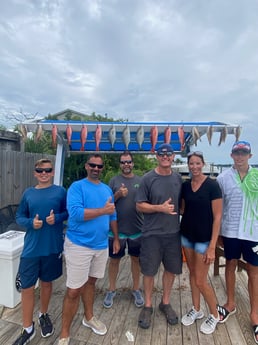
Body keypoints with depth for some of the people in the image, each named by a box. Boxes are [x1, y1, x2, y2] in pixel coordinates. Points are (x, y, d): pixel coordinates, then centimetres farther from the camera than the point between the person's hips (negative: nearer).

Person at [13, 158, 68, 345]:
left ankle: (44, 315, 43)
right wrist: (31, 222, -13)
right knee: (27, 287, 6)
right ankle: (28, 329, 28)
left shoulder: (60, 191, -4)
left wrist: (57, 218, -19)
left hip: (53, 247, -1)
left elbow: (69, 212, 0)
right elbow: (19, 216, 6)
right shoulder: (28, 193, 2)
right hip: (31, 248, 1)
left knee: (46, 282, 17)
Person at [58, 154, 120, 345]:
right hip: (79, 245, -6)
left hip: (102, 245, 6)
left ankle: (89, 317, 44)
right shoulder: (77, 186, -11)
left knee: (91, 282, 23)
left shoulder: (107, 189, 8)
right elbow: (75, 213, -25)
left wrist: (116, 239, 13)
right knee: (74, 291, 2)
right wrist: (103, 210, -20)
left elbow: (113, 216, 14)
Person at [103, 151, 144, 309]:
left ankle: (136, 290, 35)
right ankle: (112, 290, 33)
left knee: (136, 259, 15)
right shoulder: (114, 181, 0)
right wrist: (118, 194, -17)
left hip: (137, 229, 1)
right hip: (117, 228, -1)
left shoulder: (140, 181, 2)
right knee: (114, 260, 13)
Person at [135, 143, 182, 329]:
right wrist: (160, 208, -20)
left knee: (172, 269, 16)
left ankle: (166, 303, 39)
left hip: (174, 232, 4)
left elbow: (181, 202, 13)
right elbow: (140, 205, -7)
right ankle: (148, 305, 33)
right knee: (149, 271, 10)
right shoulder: (148, 178, -8)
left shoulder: (178, 178, 4)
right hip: (152, 233, -3)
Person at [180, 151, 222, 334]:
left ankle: (215, 315, 30)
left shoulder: (212, 185, -15)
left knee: (201, 280, 3)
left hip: (204, 238, -5)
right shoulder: (185, 185, 1)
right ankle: (196, 310, 39)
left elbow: (217, 217, -14)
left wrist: (212, 246, -16)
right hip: (187, 235, 5)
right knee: (192, 274, 18)